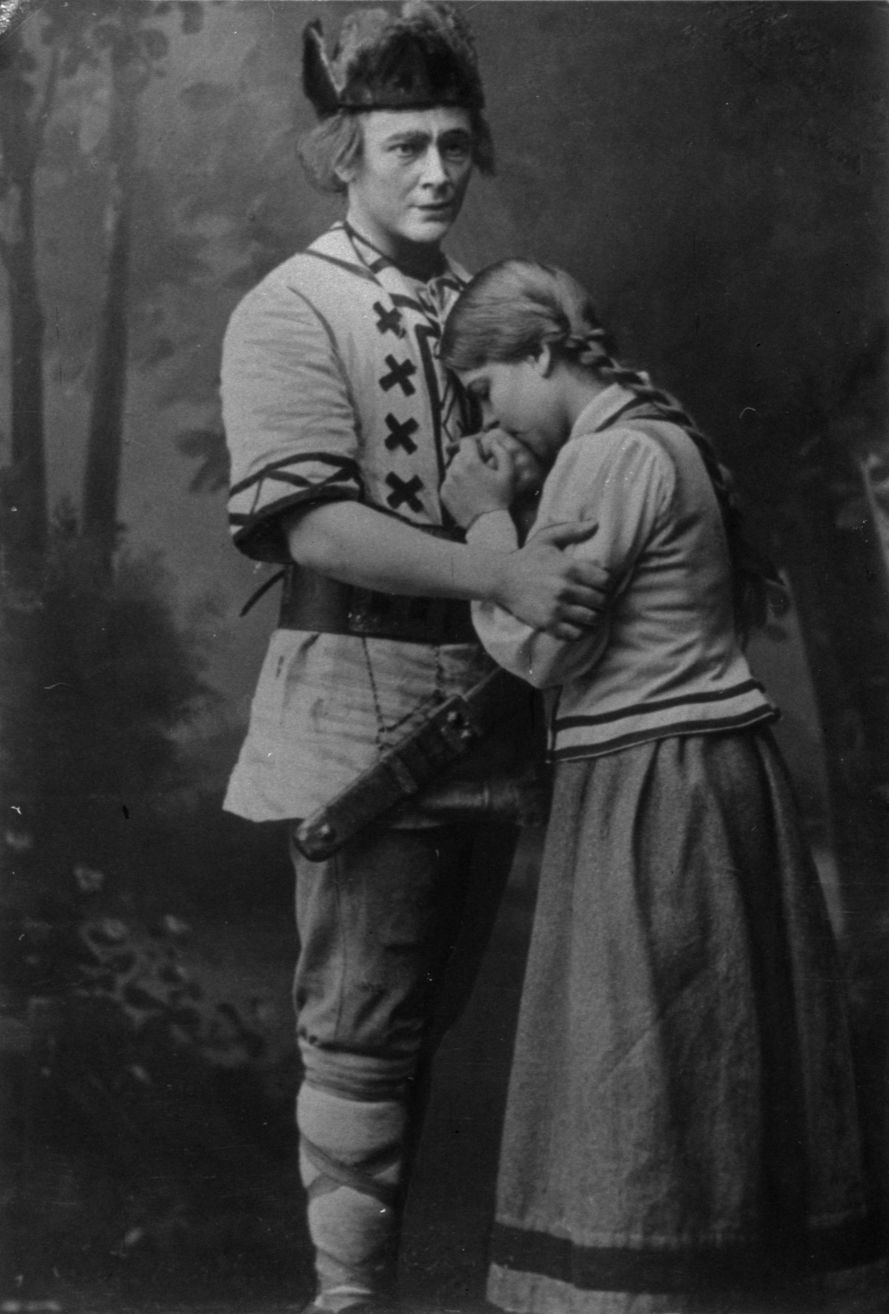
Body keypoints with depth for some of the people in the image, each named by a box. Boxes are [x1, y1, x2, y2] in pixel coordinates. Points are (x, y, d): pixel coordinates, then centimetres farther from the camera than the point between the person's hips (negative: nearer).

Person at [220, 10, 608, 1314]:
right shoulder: (291, 311, -8)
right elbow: (313, 522, -20)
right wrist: (500, 573, -28)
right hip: (367, 706, -7)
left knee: (432, 1010, 17)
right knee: (361, 1025, 3)